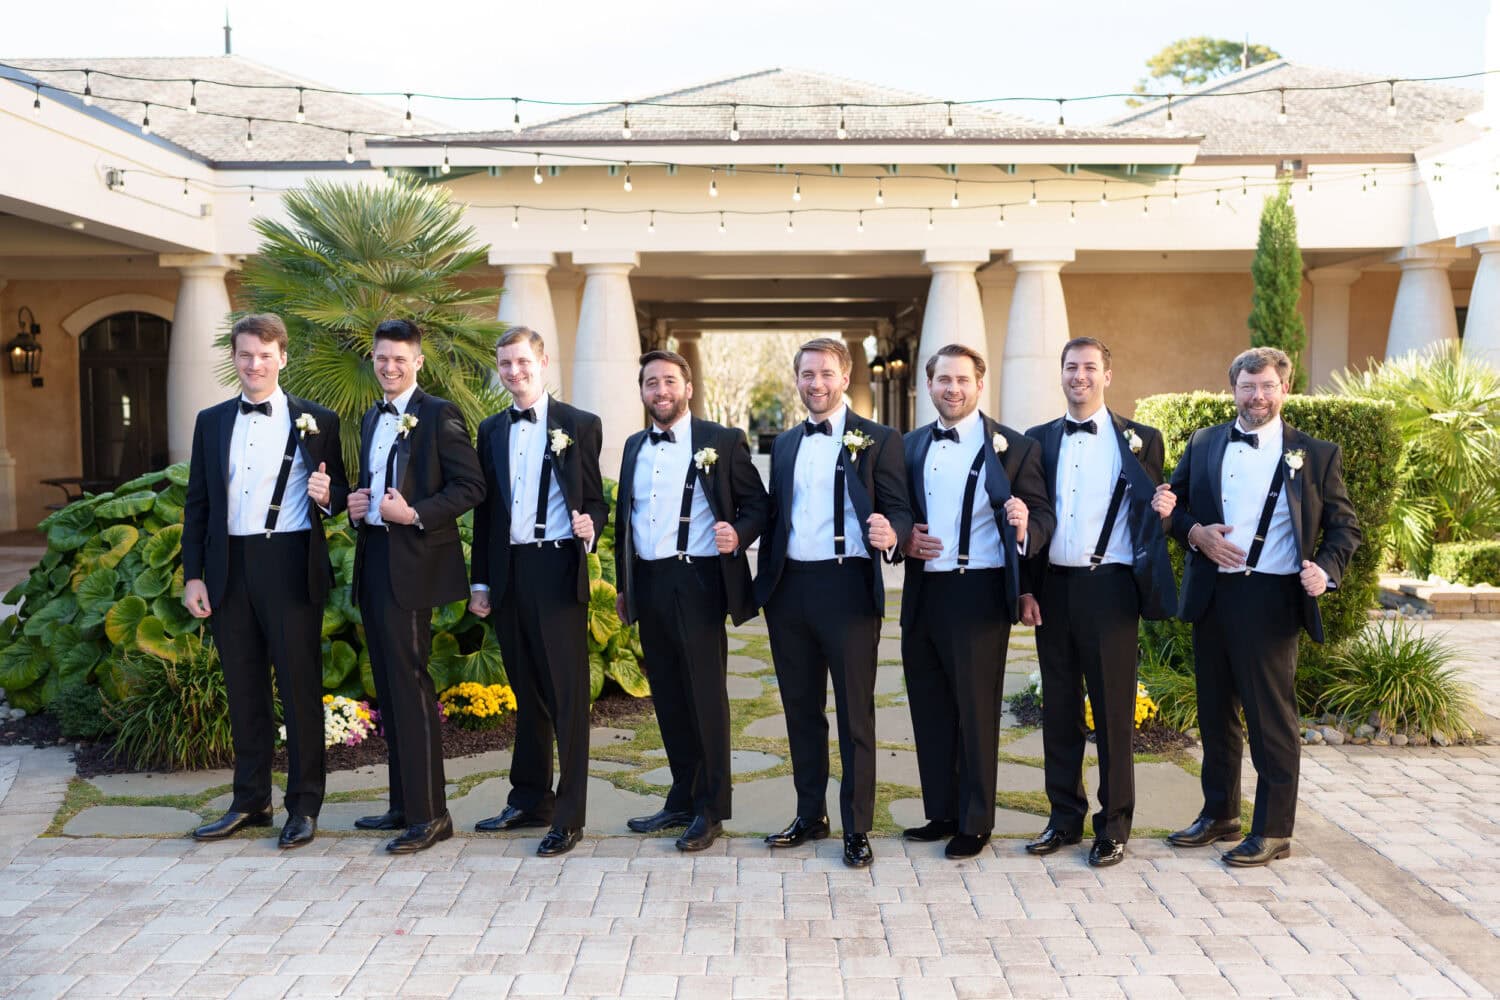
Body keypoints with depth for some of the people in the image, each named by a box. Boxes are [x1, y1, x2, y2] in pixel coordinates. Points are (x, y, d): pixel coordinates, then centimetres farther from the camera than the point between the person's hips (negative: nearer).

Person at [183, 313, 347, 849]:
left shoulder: (316, 421, 3)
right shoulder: (211, 421, 12)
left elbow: (338, 496, 7)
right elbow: (197, 503, 12)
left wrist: (327, 496, -17)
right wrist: (193, 575, 5)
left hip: (291, 566, -3)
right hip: (229, 569, 4)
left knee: (300, 687, 0)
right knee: (244, 689, 11)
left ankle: (304, 806, 11)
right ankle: (250, 801, 23)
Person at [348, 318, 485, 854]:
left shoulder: (440, 414, -7)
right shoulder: (371, 419, 17)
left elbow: (471, 487, -12)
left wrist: (415, 514, -21)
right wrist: (356, 503, 5)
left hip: (414, 562, -8)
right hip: (373, 560, 8)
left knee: (409, 683, -9)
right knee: (389, 688, 12)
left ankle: (429, 814, -2)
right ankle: (404, 804, 22)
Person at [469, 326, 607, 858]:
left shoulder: (580, 425, 2)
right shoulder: (491, 431, 14)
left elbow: (595, 499, 3)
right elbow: (484, 509, 15)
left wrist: (589, 529, -19)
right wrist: (479, 579, 11)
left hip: (557, 570, -5)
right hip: (507, 572, 5)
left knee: (567, 694, -3)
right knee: (527, 693, 14)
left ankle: (569, 816, 4)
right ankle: (530, 799, 26)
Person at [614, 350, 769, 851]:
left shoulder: (722, 441, -2)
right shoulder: (635, 446, 15)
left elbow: (757, 504, -1)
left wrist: (738, 535, -21)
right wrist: (623, 584, 18)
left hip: (698, 582, -5)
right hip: (648, 584, 6)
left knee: (705, 695, -1)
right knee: (668, 697, 12)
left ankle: (711, 810, 11)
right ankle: (683, 799, 24)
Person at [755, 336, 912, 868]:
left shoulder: (877, 440, 0)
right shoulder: (784, 444, 15)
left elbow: (899, 509, -5)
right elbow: (775, 514, 16)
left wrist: (890, 533, -27)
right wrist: (764, 577, 4)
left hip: (847, 586, -5)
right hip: (789, 588, 5)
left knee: (854, 711, 1)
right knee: (801, 707, 14)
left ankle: (857, 828, 11)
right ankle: (810, 815, 27)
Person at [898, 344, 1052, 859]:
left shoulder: (1013, 446, -2)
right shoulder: (910, 446, 11)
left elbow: (1042, 514, -4)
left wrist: (1024, 527, -27)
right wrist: (904, 539, -5)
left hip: (978, 595, -5)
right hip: (922, 594, 5)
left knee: (976, 711, 2)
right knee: (929, 710, 13)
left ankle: (975, 822, 16)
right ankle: (941, 813, 27)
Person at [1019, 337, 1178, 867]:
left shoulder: (1139, 440, 3)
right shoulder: (1039, 440, 11)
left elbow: (1150, 514, 7)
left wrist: (1162, 508, -16)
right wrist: (1026, 588, 4)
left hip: (1109, 586, -3)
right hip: (1053, 587, 3)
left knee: (1113, 709, 2)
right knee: (1059, 708, 10)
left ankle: (1114, 825, 13)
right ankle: (1064, 817, 21)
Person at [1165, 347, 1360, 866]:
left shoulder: (1316, 454, 1)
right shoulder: (1203, 443, 9)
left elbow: (1344, 525, 3)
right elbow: (1173, 504, 13)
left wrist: (1326, 569, -15)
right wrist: (1195, 532, -8)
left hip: (1270, 601, -4)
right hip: (1210, 596, 4)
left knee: (1272, 719, 0)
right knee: (1215, 713, 15)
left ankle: (1273, 832, 13)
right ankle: (1219, 814, 29)